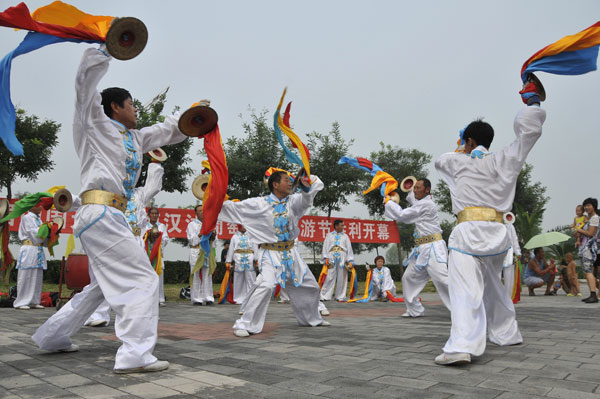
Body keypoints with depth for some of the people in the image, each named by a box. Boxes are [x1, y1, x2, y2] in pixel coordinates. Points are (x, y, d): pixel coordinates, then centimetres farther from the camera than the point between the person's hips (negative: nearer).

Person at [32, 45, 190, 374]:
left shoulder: (135, 138, 23)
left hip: (111, 216, 9)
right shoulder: (96, 124, 4)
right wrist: (106, 48, 0)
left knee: (107, 284, 20)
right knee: (142, 279, -14)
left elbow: (166, 131, 29)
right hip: (100, 213, -9)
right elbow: (86, 82, -2)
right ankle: (134, 355, -16)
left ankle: (52, 337, 32)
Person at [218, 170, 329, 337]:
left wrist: (306, 184, -29)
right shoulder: (260, 203, -7)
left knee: (310, 286, 16)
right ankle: (245, 325, -17)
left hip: (291, 253, 6)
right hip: (270, 254, -5)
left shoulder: (293, 201, 3)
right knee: (266, 285, -29)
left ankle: (312, 319, 42)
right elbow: (233, 207, -7)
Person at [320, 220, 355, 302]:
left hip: (342, 258, 2)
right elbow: (325, 246, 7)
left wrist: (350, 260, 3)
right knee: (329, 277, -8)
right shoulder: (329, 235, 14)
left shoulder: (345, 236, 17)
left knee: (342, 278, 0)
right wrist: (326, 257, -6)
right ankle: (325, 296, -6)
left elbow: (349, 248, 12)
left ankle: (340, 296, 8)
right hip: (331, 257, -2)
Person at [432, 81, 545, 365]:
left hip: (469, 232, -4)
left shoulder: (459, 162, 9)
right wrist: (532, 101, 27)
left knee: (466, 289, -15)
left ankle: (462, 346, -29)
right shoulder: (503, 161, 12)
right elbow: (528, 127, 12)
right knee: (492, 286, 24)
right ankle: (506, 333, 34)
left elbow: (440, 160, 31)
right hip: (497, 233, 5)